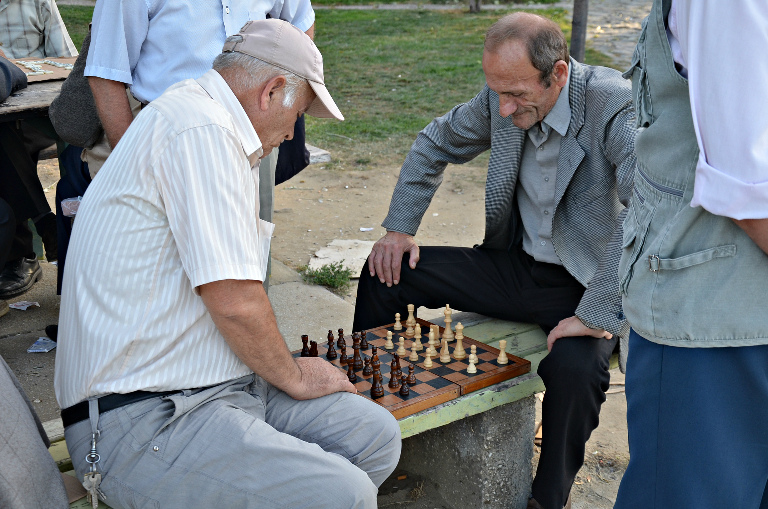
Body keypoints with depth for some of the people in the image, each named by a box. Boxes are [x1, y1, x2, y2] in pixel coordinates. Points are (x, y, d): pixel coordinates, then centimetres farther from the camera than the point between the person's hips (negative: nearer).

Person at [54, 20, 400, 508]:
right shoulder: (203, 130, -18)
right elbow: (235, 301, -20)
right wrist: (294, 377, -6)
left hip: (210, 383, 11)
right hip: (145, 422, -11)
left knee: (376, 435, 1)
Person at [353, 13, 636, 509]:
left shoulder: (614, 104, -24)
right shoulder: (501, 100, -5)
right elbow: (435, 143, 12)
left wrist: (599, 315, -36)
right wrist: (399, 227, 4)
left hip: (583, 283, -5)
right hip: (515, 266, 6)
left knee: (574, 369, -35)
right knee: (386, 273, -2)